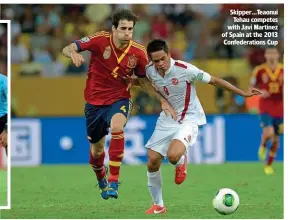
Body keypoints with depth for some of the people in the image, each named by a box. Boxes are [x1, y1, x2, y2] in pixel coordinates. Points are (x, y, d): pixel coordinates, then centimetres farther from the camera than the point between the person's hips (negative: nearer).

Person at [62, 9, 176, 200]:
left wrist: (163, 100, -2)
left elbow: (144, 80, 6)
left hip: (120, 99, -1)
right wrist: (73, 53, -42)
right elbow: (67, 49, -18)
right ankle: (101, 178, 50)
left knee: (117, 126, -35)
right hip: (95, 101, 1)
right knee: (97, 149, 12)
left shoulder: (138, 52, -10)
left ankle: (113, 181, -28)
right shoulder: (100, 40, -17)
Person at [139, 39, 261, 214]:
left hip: (188, 119, -5)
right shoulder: (149, 71, -10)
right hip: (167, 118, 5)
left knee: (173, 156, -31)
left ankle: (181, 161, 10)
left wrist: (242, 93, -9)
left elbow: (214, 80, -13)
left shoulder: (185, 69, -24)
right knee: (152, 163, -1)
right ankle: (158, 206, 19)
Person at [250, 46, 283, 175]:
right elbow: (252, 88, 4)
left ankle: (269, 165, 23)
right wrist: (260, 93, -16)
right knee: (269, 132, -24)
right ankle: (263, 146, 11)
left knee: (276, 139, 7)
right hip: (265, 108, -2)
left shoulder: (283, 70, 0)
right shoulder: (259, 70, -4)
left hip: (280, 109, 2)